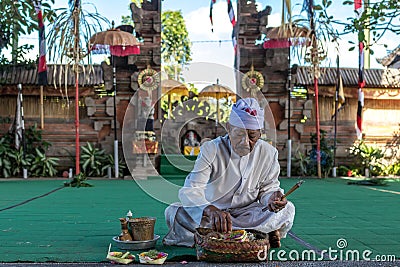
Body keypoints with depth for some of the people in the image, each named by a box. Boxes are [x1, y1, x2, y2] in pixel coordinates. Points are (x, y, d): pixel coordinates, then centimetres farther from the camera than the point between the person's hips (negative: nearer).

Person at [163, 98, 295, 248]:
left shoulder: (269, 154, -6)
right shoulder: (211, 150, -15)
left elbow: (268, 188, 5)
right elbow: (190, 190, -25)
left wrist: (272, 198, -22)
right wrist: (211, 210, -47)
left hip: (248, 214, 2)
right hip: (210, 215, -1)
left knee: (287, 209, -23)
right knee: (173, 212, -28)